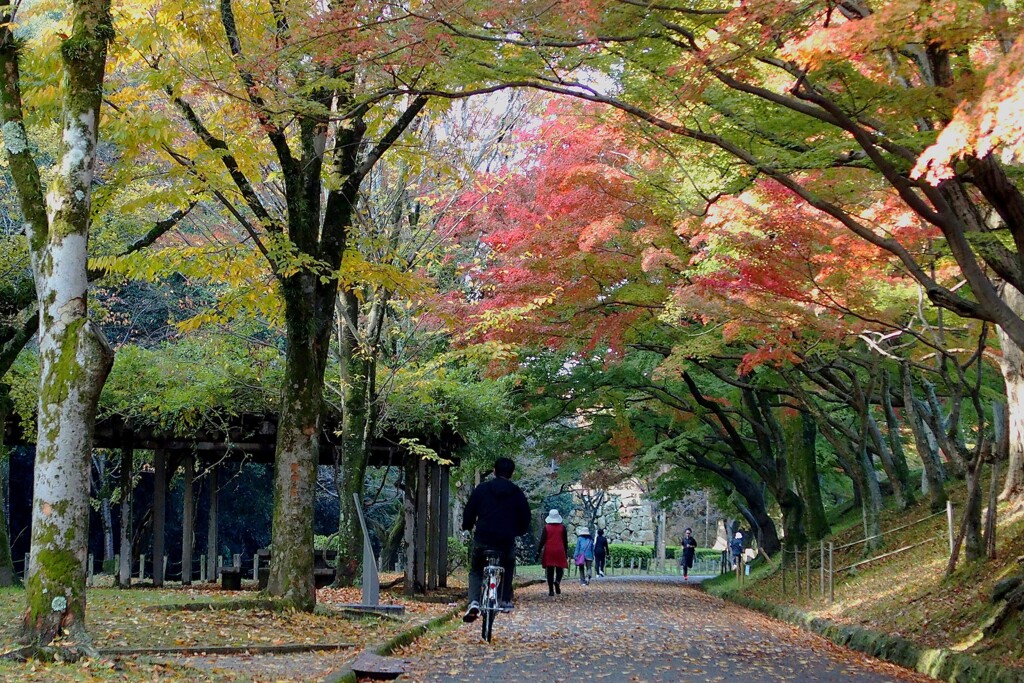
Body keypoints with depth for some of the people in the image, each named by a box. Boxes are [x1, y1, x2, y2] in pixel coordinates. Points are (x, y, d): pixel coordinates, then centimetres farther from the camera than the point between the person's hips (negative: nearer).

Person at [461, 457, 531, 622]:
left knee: (475, 572, 18)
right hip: (507, 542, 1)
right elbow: (525, 520, 11)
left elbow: (468, 513, 4)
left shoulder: (481, 489, 3)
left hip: (482, 540, -1)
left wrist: (468, 527, 24)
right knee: (508, 568, 30)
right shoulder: (518, 494, 6)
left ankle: (474, 602, -6)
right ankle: (505, 600, 21)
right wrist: (518, 531, 31)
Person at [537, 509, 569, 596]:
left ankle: (551, 590, 0)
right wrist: (566, 552, 15)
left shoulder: (546, 527, 0)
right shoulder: (562, 527, 2)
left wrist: (538, 551, 1)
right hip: (560, 552, 0)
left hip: (549, 552, 0)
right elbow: (565, 541, 6)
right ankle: (557, 581, -24)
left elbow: (542, 540, -2)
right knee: (560, 569, 7)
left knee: (550, 571, 5)